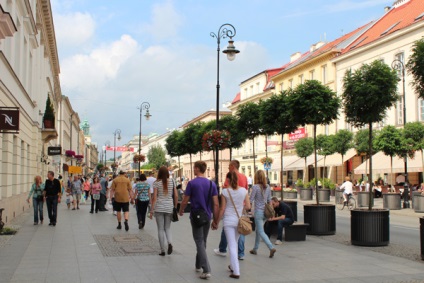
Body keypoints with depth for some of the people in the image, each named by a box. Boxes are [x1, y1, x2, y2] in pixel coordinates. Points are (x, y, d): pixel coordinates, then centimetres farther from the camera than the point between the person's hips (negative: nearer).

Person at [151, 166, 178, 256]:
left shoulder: (156, 183, -5)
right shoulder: (172, 182, 3)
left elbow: (154, 197, -8)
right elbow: (176, 196, 2)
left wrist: (152, 210, -3)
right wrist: (175, 207, 12)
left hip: (159, 207, -2)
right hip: (169, 207, 2)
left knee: (160, 229, 6)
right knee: (167, 228, 15)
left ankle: (162, 250, 7)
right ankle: (170, 243, -12)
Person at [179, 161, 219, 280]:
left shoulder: (192, 183, -10)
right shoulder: (211, 184, 2)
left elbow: (185, 201, -7)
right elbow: (216, 204, -1)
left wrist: (181, 211, 12)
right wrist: (216, 220, 5)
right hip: (207, 217, 4)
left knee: (200, 243, -4)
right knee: (203, 242, 19)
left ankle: (206, 270, -14)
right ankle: (198, 265, 32)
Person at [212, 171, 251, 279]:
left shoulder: (225, 191, -9)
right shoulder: (243, 191, -3)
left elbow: (222, 209, -7)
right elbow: (248, 206, 2)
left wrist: (216, 222, 4)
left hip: (228, 220, -3)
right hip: (239, 220, 3)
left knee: (232, 246, -1)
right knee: (235, 243, 21)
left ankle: (236, 272, -5)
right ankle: (233, 266, 33)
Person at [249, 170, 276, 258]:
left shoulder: (255, 187, -14)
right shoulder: (267, 187, 4)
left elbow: (251, 200, -13)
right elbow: (269, 200, 10)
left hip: (258, 211, -6)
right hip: (265, 212, 6)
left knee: (261, 232, -4)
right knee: (258, 230, 20)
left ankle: (271, 247, -19)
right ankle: (255, 249, 28)